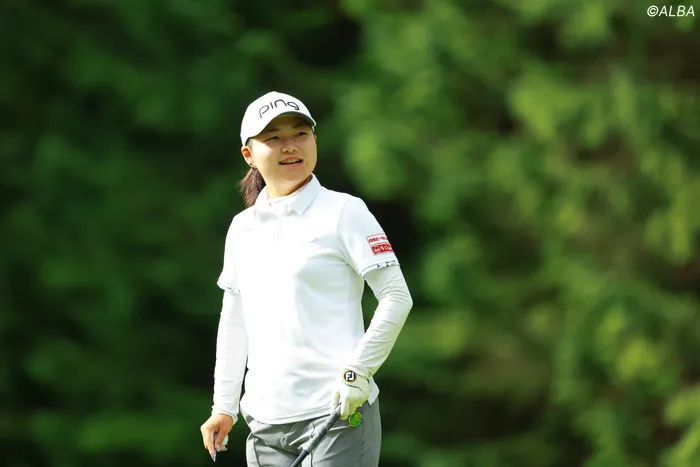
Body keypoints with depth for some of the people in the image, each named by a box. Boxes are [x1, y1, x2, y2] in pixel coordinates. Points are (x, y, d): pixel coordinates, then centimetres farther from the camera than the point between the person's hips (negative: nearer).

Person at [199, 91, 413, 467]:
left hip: (339, 413, -5)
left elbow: (396, 298, -6)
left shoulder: (343, 212, -2)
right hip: (265, 422, 5)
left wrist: (356, 372, -13)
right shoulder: (242, 228, 15)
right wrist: (223, 406, 18)